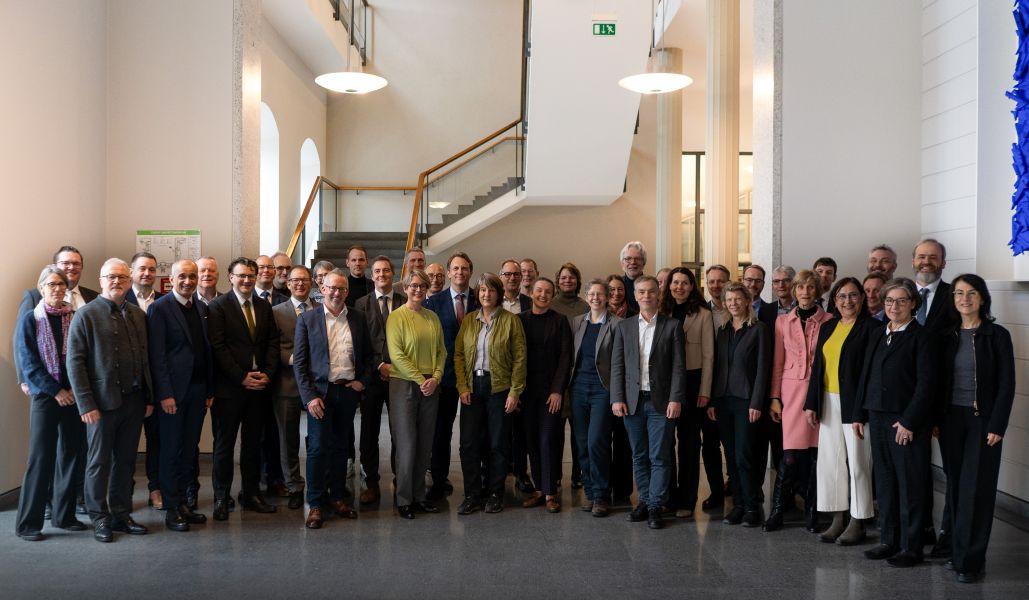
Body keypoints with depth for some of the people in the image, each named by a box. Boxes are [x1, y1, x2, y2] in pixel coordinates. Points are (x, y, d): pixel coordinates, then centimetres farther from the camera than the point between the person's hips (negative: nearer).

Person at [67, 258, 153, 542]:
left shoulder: (138, 314, 9)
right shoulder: (86, 315, -6)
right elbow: (75, 362, -9)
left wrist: (149, 397, 8)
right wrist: (86, 404, -13)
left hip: (134, 400, 4)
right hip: (103, 402, -4)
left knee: (126, 460, 12)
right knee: (99, 462, 7)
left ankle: (121, 514, 24)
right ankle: (99, 518, 20)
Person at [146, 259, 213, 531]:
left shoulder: (202, 308, 12)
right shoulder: (160, 308, -7)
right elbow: (157, 354, -12)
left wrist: (210, 389, 10)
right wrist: (165, 394, -16)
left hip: (198, 389, 6)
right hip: (173, 390, -6)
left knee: (189, 448, 11)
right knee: (171, 450, 3)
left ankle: (182, 501, 21)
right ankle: (171, 508, 12)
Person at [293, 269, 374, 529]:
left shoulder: (357, 318, 7)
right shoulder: (306, 318, -2)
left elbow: (368, 355, 13)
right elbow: (299, 362, -3)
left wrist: (363, 381, -1)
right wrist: (309, 396, -10)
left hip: (349, 391, 3)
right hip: (320, 391, -3)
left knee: (341, 446, 11)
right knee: (318, 447, -2)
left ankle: (337, 496, 24)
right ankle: (315, 504, 8)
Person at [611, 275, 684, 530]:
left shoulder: (672, 326, 1)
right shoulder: (624, 327, 9)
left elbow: (678, 366, -2)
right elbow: (617, 365, 6)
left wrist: (675, 399, -10)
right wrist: (617, 399, -3)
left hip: (661, 402, -2)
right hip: (632, 401, 3)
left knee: (659, 457, 0)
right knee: (639, 457, 10)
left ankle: (656, 506, 8)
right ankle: (645, 501, 21)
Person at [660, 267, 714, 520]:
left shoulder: (702, 314, -1)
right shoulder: (662, 312, 7)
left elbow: (708, 355, -2)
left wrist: (705, 390, -7)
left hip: (692, 381, -3)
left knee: (689, 440, 4)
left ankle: (686, 500, 10)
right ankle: (667, 494, 16)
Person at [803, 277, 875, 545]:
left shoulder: (870, 327, -5)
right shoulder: (827, 327, 12)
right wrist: (811, 403, 7)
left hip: (856, 403, -6)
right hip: (829, 402, 6)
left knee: (857, 462, 1)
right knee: (831, 460, 8)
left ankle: (857, 522, 13)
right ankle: (838, 519, 19)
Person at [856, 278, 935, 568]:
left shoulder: (920, 336, -7)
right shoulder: (877, 334, 12)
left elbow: (925, 383, -12)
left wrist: (909, 421, -16)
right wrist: (859, 414, 10)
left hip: (906, 422, -6)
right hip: (878, 418, 6)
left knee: (910, 484, 2)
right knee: (884, 482, 12)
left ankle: (911, 547, 12)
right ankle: (889, 540, 22)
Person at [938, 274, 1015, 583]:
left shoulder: (997, 335, -3)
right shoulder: (948, 336, 7)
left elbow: (1006, 384, -6)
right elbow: (940, 381, 8)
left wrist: (997, 426, -12)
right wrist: (937, 419, 1)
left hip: (983, 420, -3)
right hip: (952, 418, 3)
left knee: (976, 488, -3)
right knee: (955, 485, 8)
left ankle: (970, 559, 4)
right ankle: (956, 549, 17)